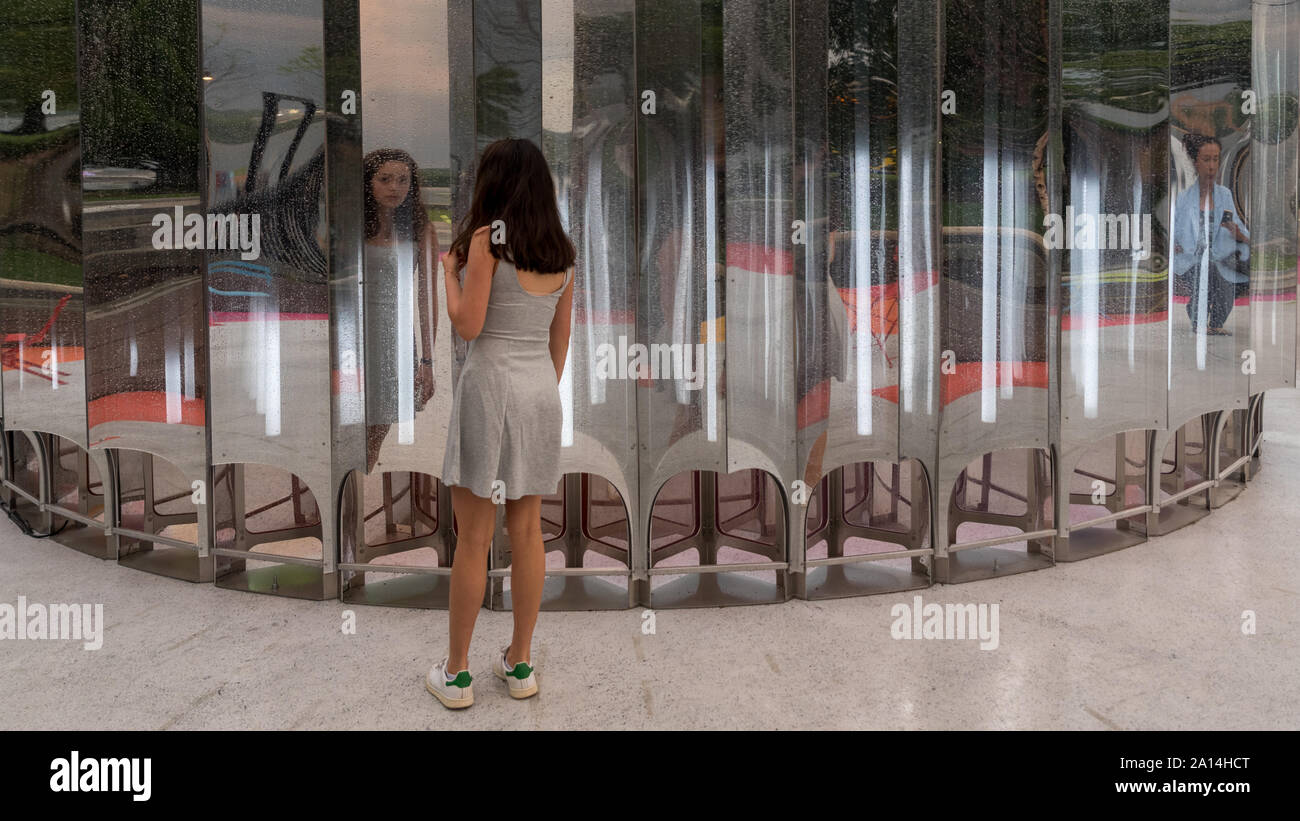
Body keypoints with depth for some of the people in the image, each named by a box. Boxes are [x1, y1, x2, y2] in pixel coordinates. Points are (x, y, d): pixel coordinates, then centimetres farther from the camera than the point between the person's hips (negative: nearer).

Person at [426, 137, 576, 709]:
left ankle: (456, 673, 12)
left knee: (473, 538, 2)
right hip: (542, 389, 6)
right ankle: (520, 664, 20)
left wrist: (449, 269, 4)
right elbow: (560, 338, 13)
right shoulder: (562, 252, 9)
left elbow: (467, 325, -12)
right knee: (527, 531, 11)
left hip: (491, 383, -6)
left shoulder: (488, 238, -9)